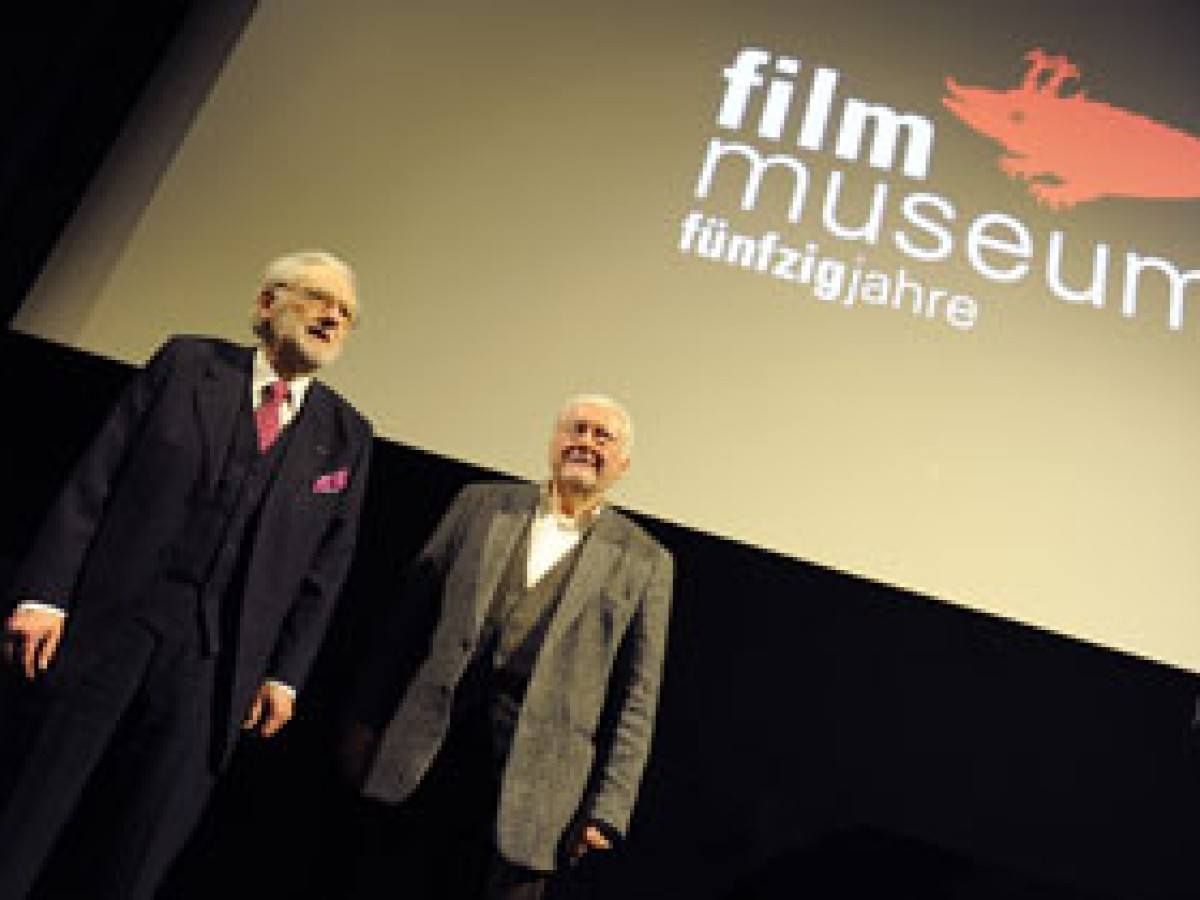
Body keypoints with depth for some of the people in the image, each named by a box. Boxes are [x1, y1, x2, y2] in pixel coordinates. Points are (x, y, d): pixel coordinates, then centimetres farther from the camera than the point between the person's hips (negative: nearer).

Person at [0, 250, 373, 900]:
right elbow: (93, 481, -1)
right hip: (106, 624, -1)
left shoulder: (346, 436, 6)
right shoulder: (185, 364, 3)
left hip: (214, 662, 1)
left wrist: (284, 674, 2)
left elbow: (324, 568, 6)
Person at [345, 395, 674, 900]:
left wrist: (607, 811, -3)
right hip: (428, 750, 2)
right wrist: (367, 717, 6)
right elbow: (411, 611, 9)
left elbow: (636, 699, 2)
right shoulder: (480, 504, 8)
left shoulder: (644, 562, 3)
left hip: (531, 785, -1)